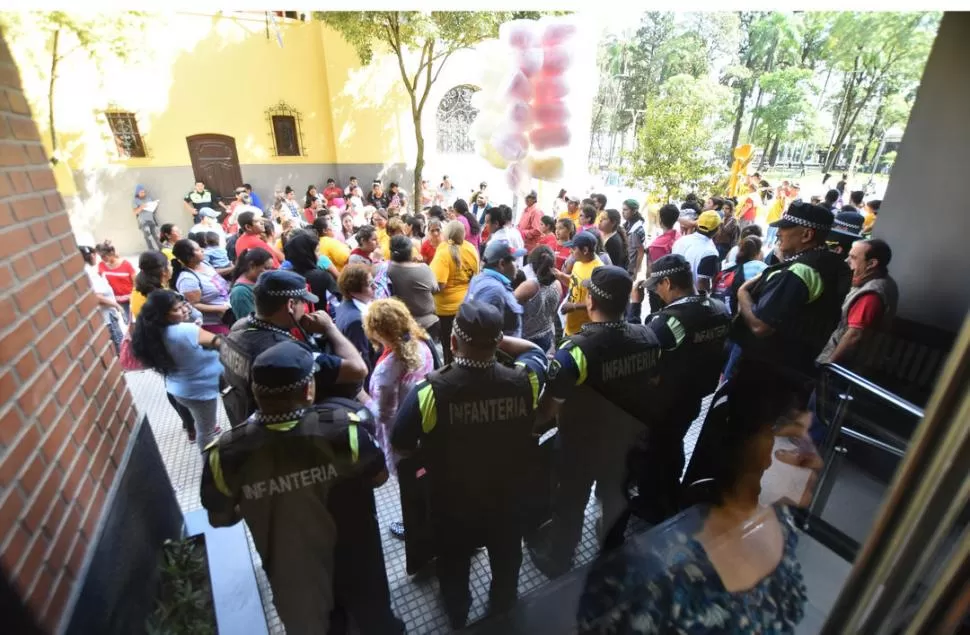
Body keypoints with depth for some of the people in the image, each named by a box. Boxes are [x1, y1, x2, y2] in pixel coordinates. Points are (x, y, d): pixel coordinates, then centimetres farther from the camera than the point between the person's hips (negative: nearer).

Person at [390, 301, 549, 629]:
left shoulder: (428, 391, -32)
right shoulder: (524, 380, -26)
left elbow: (400, 445, -16)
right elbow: (534, 349, -2)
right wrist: (494, 338, -9)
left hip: (452, 506, -1)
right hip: (508, 500, 1)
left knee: (454, 567, 32)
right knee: (506, 565, 32)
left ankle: (458, 620, 60)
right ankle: (502, 614, 60)